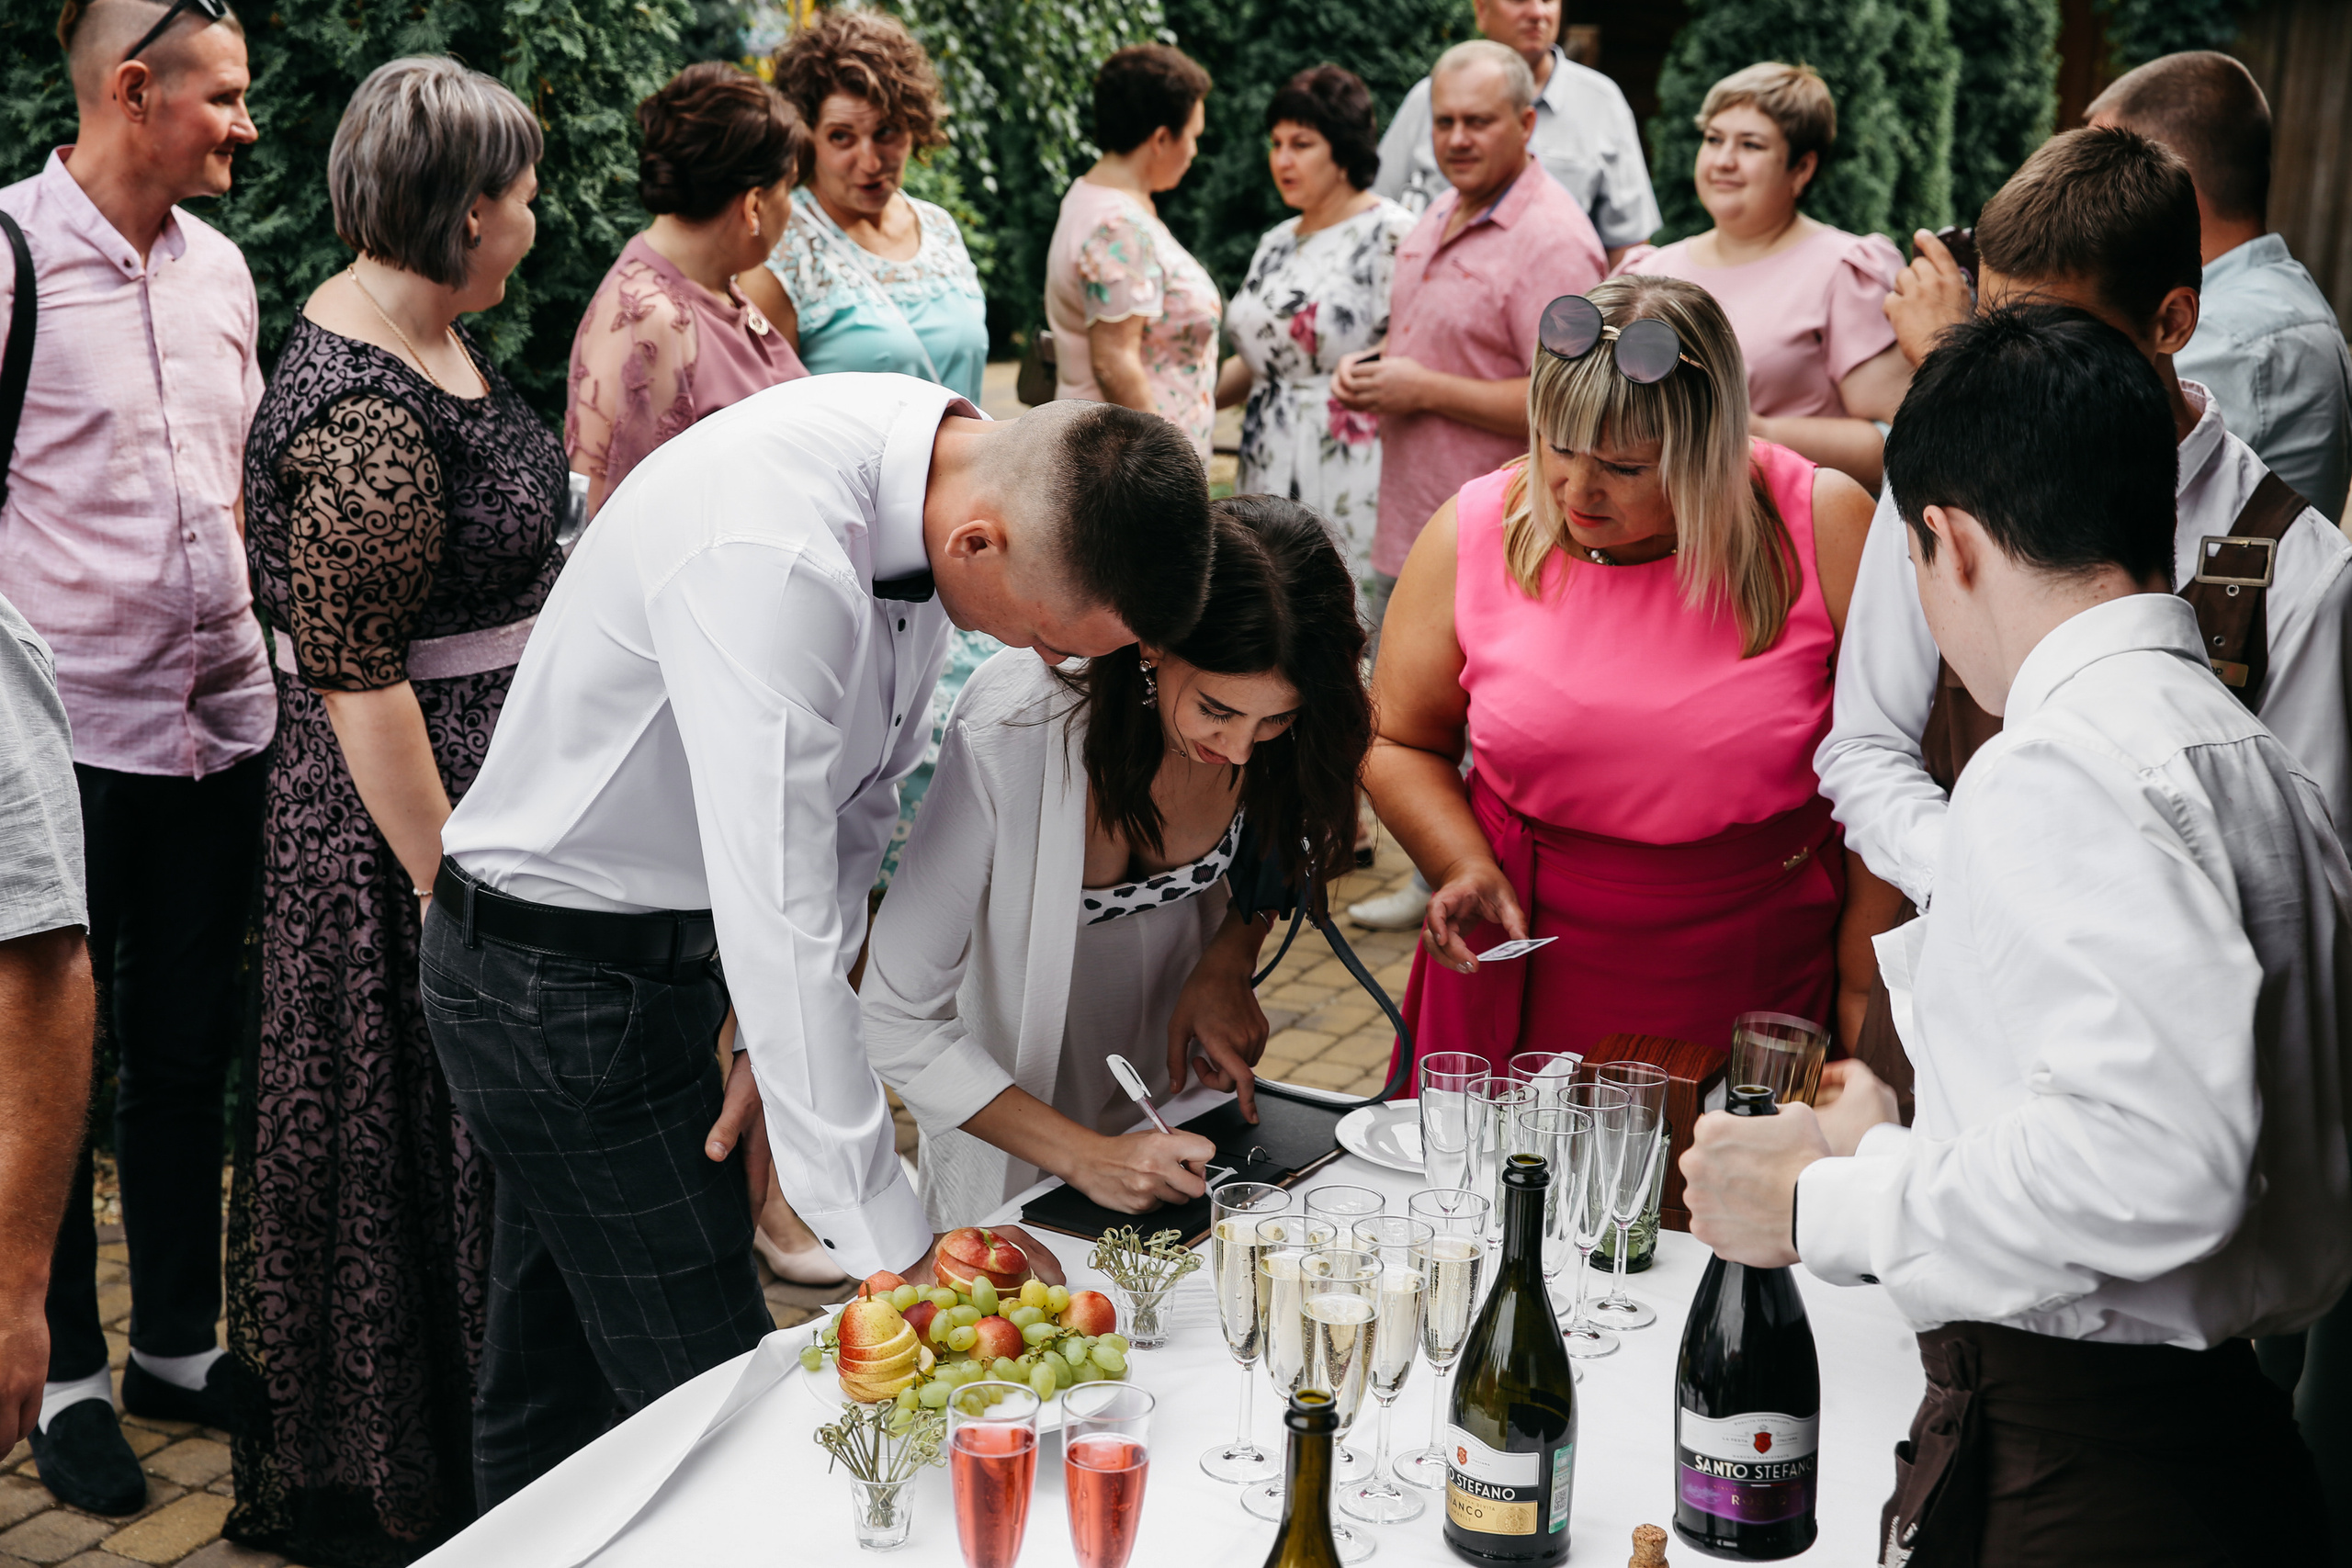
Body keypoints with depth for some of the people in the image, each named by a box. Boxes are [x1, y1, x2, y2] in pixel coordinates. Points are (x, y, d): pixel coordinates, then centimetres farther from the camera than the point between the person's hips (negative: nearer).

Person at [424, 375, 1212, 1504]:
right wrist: (895, 1251, -31)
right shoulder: (773, 558, -35)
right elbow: (778, 923, -36)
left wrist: (773, 1037, -3)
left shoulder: (942, 470, -7)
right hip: (559, 975, -8)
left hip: (663, 955, 8)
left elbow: (856, 797, 4)